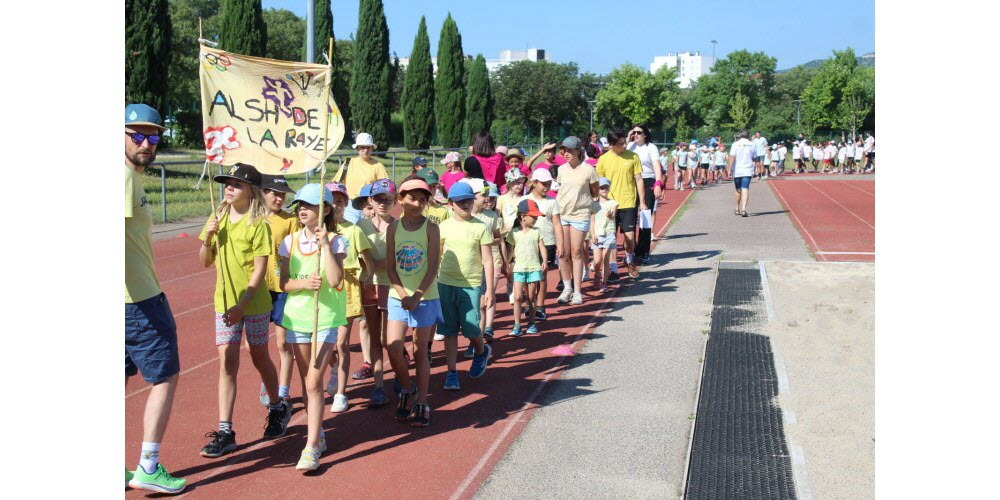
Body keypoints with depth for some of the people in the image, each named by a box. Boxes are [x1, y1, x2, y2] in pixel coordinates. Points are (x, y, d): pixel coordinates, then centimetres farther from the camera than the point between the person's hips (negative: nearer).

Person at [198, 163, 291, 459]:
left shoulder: (258, 224, -11)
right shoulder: (217, 220, 5)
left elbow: (260, 267, -15)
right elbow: (205, 262, 9)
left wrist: (242, 304, -21)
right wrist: (207, 237, -9)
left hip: (254, 303, -4)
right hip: (224, 302, 4)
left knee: (260, 359, 12)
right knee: (227, 364, 1)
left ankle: (278, 409, 36)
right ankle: (225, 432, 3)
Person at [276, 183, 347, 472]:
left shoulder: (335, 241, -7)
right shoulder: (290, 242, 3)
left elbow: (335, 280, -19)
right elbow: (284, 283, 0)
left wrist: (325, 245, -21)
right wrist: (304, 283, -20)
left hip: (326, 318, -4)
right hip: (296, 316, 4)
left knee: (314, 382, -10)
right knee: (307, 381, 13)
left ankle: (311, 447, -6)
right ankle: (318, 434, 30)